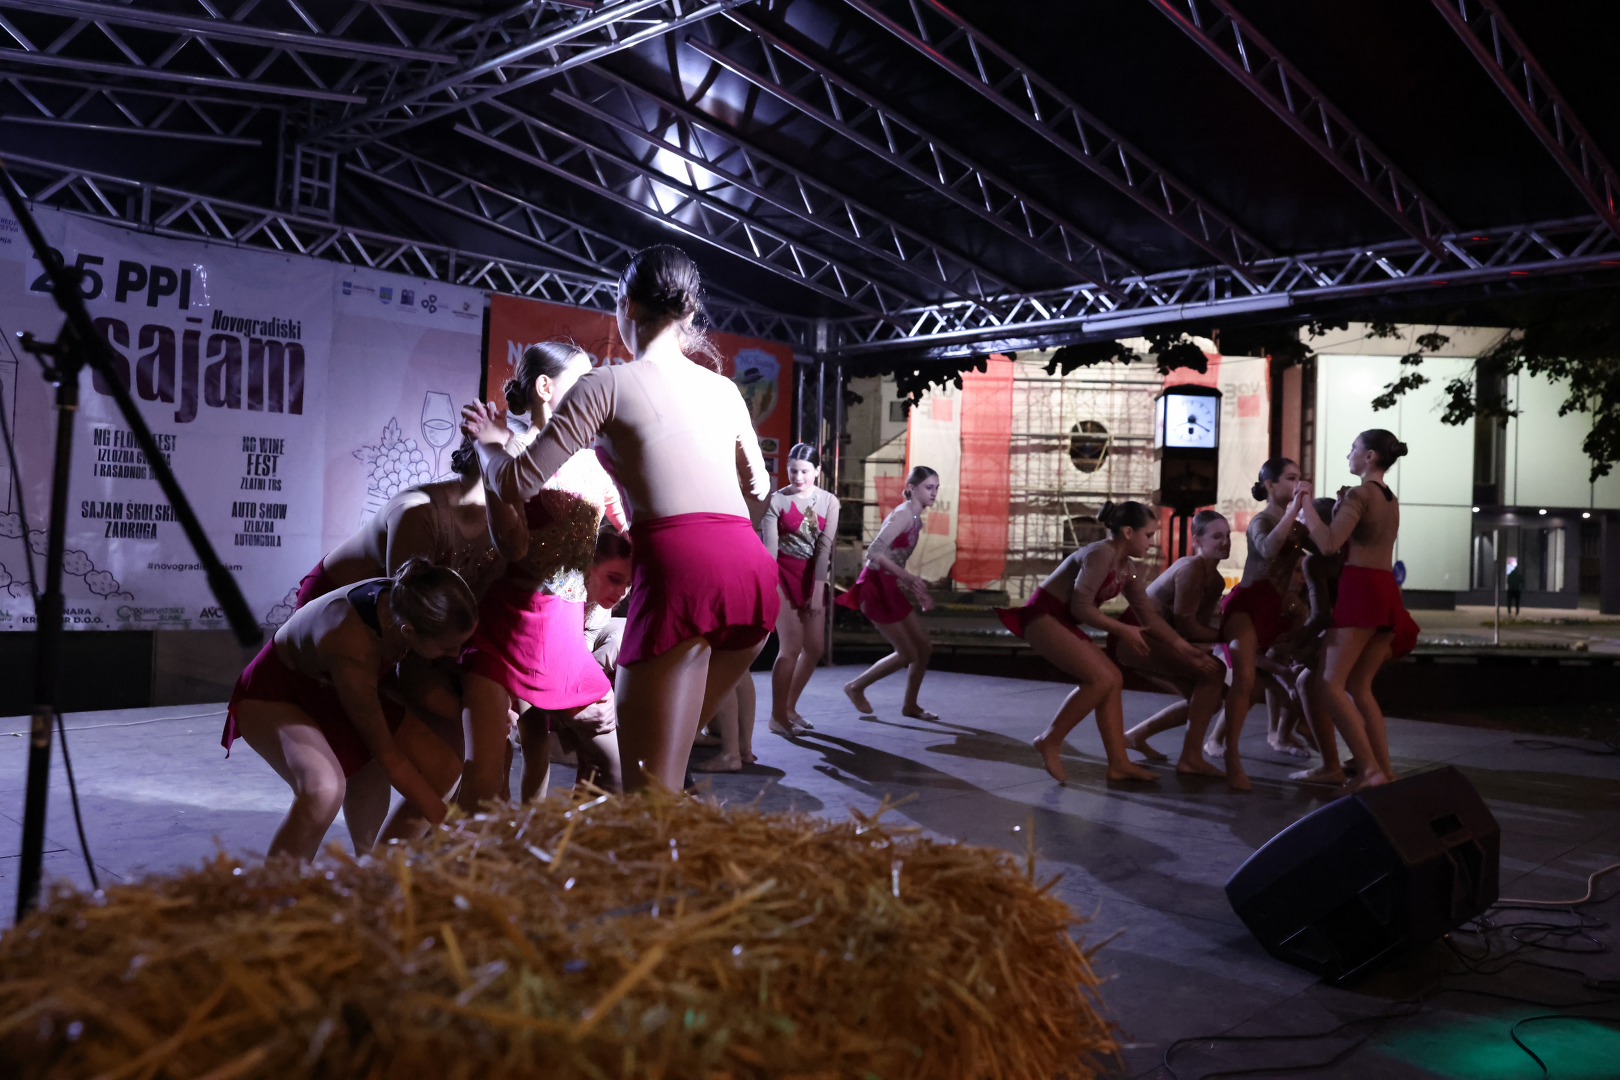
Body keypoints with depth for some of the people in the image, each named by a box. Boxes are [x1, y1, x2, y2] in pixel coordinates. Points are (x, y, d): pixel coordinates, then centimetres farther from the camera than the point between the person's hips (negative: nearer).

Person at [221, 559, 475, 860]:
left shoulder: (404, 600, -23)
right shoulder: (352, 649, -41)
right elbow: (386, 753, -27)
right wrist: (444, 822, -20)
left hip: (331, 688, 7)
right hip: (273, 697, -7)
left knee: (442, 766, -7)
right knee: (324, 789, -38)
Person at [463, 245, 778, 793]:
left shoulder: (609, 384, 6)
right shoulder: (724, 388, 22)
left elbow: (517, 483, 6)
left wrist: (490, 443, 27)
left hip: (679, 568, -6)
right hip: (754, 566, 6)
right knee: (669, 755, 22)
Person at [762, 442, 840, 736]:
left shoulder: (829, 502, -1)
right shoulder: (777, 499, -8)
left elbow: (825, 547, -6)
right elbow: (769, 546, -12)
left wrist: (818, 591, -11)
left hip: (813, 576, 4)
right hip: (783, 573, -4)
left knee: (815, 647, 6)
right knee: (791, 646, -10)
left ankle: (789, 707, 24)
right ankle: (777, 716, 2)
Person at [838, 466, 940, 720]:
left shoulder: (916, 519, 11)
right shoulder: (902, 515, -17)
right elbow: (875, 551, -27)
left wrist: (919, 593, 11)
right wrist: (907, 576, -32)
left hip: (892, 587, 9)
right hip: (876, 587, -9)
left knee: (925, 648, 11)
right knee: (907, 654, -1)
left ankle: (910, 705, 26)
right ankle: (856, 687, 17)